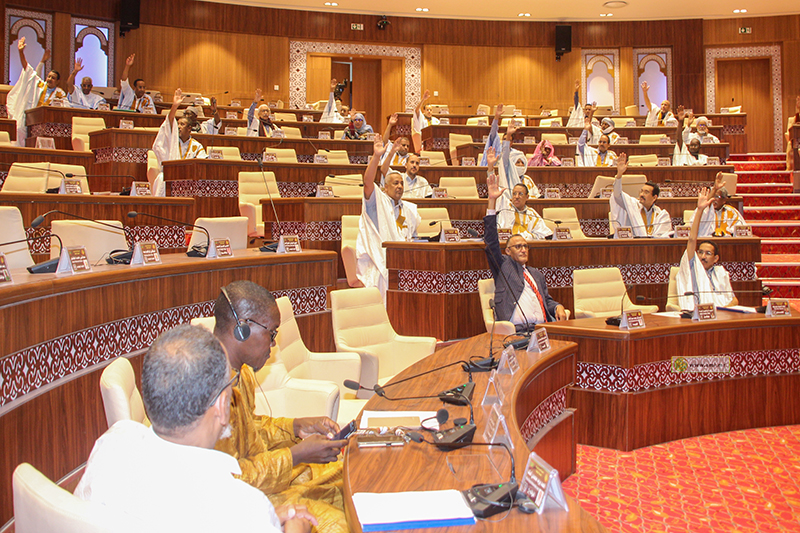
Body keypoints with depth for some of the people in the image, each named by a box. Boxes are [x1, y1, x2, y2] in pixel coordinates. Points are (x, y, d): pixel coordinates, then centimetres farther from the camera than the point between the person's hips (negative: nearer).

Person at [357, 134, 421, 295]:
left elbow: (414, 235, 33)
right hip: (380, 261, -5)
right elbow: (368, 182, -12)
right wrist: (376, 156, -21)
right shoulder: (378, 201, 7)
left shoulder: (410, 209, 23)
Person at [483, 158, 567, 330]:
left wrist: (558, 307, 2)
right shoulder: (503, 265, 14)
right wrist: (492, 201, -4)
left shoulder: (537, 275, 29)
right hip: (517, 331, -5)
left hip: (544, 328, 5)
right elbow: (491, 241, 3)